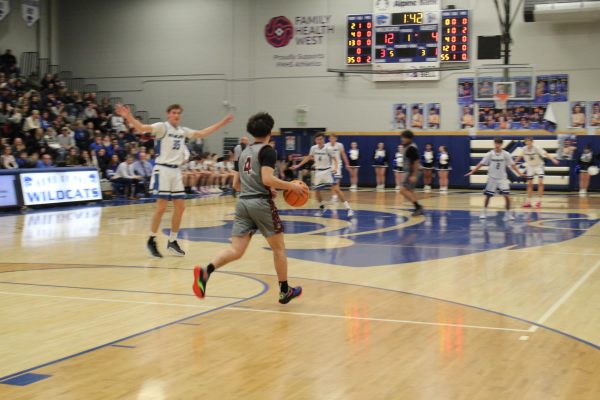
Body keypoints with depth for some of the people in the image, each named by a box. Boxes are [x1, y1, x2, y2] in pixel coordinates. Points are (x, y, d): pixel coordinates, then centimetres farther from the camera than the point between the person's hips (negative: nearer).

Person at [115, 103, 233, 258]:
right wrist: (129, 117, -40)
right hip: (163, 169, -7)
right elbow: (142, 128, -22)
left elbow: (202, 133, 23)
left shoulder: (182, 130, 13)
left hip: (176, 171, 7)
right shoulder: (162, 127, -7)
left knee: (180, 207, 5)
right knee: (162, 207, -10)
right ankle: (151, 241, 3)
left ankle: (172, 241, 17)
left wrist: (222, 123, 22)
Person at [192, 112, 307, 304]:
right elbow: (267, 179, -18)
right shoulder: (267, 151, -5)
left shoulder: (244, 152, 17)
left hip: (243, 202, 6)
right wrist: (291, 186, -7)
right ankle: (285, 291, 19)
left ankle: (205, 271, -29)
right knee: (278, 247, 11)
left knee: (236, 250, -3)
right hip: (261, 203, -6)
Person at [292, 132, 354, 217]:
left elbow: (335, 159, -6)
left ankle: (348, 208, -14)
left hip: (328, 171, -5)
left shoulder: (328, 149, -13)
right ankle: (322, 208, 31)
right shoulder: (313, 148, -1)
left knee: (336, 189, -15)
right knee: (317, 192, 5)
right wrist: (298, 165, 14)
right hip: (318, 172, 5)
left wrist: (335, 168, -26)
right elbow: (309, 157, 15)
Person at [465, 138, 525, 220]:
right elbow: (481, 164, -3)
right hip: (492, 178, 1)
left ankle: (508, 213, -1)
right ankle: (484, 212, 26)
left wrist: (519, 173, -12)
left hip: (502, 178, -1)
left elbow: (512, 165, -2)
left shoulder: (506, 154, -5)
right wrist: (472, 172, -8)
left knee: (506, 195, -13)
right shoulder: (490, 154, -5)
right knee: (488, 196, 7)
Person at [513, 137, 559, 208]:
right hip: (530, 166, 3)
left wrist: (553, 159, -45)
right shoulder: (523, 149, -12)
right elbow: (519, 157, 5)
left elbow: (545, 154, -32)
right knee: (529, 184, 6)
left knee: (540, 183, -16)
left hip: (538, 166, -3)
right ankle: (528, 201, 14)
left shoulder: (536, 148, -22)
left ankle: (539, 201, -10)